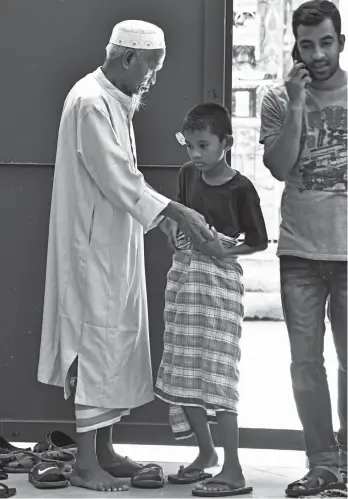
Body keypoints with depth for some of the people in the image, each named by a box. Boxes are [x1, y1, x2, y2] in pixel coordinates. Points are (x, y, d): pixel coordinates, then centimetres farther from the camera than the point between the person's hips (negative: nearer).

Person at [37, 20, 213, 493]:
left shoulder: (117, 100, 13)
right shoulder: (90, 102, -18)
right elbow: (116, 178, -23)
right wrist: (176, 212, -23)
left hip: (116, 242, 10)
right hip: (94, 244, -10)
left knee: (119, 341, 12)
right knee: (96, 341, -6)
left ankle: (104, 448, 20)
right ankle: (86, 462, 0)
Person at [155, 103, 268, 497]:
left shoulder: (240, 187, -9)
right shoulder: (188, 175, 7)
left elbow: (258, 241, -3)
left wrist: (224, 250, -17)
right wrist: (170, 228, -1)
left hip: (219, 278, -7)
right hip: (183, 275, 7)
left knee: (216, 370, -10)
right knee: (184, 371, 10)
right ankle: (205, 452, 26)